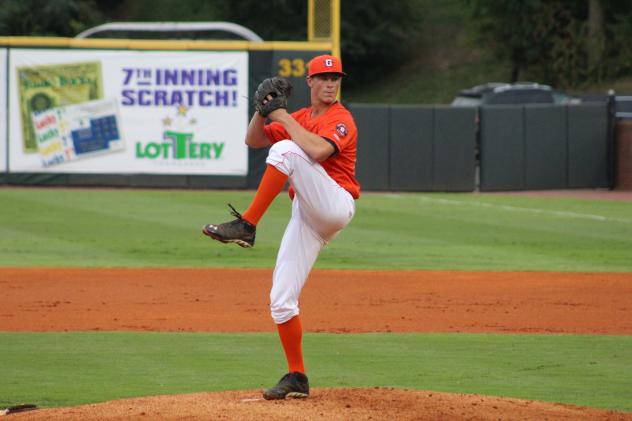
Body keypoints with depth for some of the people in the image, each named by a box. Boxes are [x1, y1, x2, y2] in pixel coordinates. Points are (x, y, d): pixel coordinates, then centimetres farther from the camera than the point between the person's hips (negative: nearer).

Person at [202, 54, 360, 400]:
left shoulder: (341, 119, -2)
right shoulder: (300, 118, 23)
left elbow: (318, 151, -22)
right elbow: (253, 140, 18)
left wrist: (284, 118, -12)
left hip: (334, 205, -7)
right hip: (306, 217, 7)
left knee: (285, 149, -27)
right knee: (281, 299, -1)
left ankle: (246, 225, -29)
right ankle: (296, 378, 7)